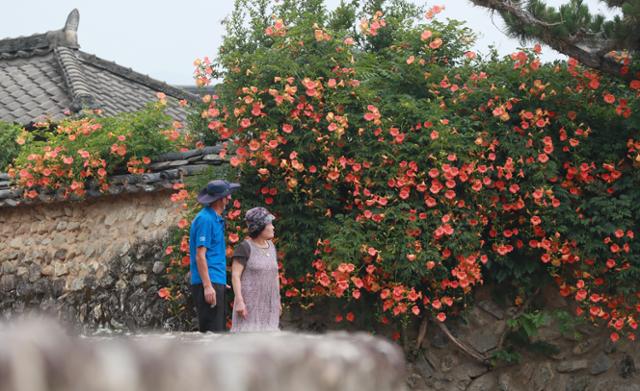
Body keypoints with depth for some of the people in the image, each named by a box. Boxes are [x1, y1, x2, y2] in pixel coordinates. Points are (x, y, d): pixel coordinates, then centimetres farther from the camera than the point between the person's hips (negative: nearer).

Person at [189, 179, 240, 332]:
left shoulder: (215, 218, 17)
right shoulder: (205, 219, -12)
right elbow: (200, 255, -17)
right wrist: (207, 286, -22)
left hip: (216, 282, 10)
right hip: (209, 283, -10)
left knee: (218, 329, 11)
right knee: (212, 330, -11)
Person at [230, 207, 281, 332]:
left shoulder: (270, 246, 10)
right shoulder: (244, 247, -11)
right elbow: (235, 276, -15)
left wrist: (278, 301, 15)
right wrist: (239, 301, -23)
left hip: (267, 302, 7)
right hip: (249, 301, -7)